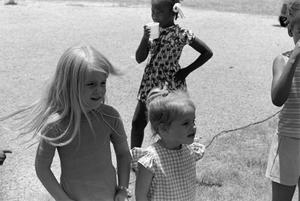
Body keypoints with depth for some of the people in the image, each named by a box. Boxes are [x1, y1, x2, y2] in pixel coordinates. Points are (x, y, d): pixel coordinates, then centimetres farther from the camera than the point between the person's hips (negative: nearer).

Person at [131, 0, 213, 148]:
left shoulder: (180, 34, -13)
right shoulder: (152, 30, 2)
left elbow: (207, 53, -10)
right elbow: (139, 58, -1)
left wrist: (186, 71, -10)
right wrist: (145, 38, -16)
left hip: (170, 87, -5)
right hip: (149, 85, 5)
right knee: (137, 123, 8)